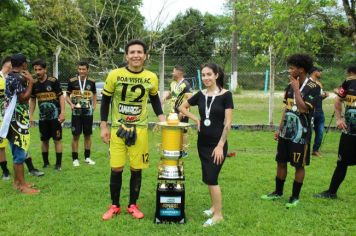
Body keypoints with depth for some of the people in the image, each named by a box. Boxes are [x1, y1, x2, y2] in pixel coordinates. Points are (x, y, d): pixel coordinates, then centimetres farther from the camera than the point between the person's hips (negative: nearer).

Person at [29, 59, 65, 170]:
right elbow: (32, 100, 13)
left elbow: (61, 96, -7)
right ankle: (45, 162, 23)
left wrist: (62, 112, -14)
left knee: (57, 140, 0)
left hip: (55, 116, -4)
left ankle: (58, 164, 8)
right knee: (44, 140, 11)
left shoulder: (53, 81, -9)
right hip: (43, 117, 4)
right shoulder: (34, 84, 4)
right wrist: (30, 115, 8)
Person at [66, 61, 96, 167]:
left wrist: (94, 105, 1)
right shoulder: (72, 81, -1)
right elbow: (67, 95, 5)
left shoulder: (91, 82, 4)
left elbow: (94, 95, 16)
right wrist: (71, 104, -14)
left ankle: (87, 157, 21)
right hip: (76, 111, -2)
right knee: (76, 135, 0)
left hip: (88, 111, 2)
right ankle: (75, 159, 9)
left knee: (88, 134, 9)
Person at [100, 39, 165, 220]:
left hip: (140, 129, 1)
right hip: (117, 128, -1)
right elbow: (105, 101, 1)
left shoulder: (151, 78, -2)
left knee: (136, 169, 6)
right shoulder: (114, 75, -8)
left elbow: (154, 99, 15)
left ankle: (133, 205, 24)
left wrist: (161, 117, 0)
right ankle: (115, 206, 21)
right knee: (116, 169, 2)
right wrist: (103, 127, -2)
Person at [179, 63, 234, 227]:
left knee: (211, 178, -7)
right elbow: (182, 107, 16)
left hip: (217, 143, -5)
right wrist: (196, 119, 3)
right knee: (208, 178, 14)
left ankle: (218, 214, 8)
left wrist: (220, 145, -16)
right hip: (202, 142, 6)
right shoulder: (200, 95, 3)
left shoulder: (225, 95, -11)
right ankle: (214, 207, 31)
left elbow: (228, 123, -13)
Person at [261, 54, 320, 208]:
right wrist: (279, 129, 13)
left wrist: (296, 89, -18)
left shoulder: (313, 87, -13)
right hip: (286, 132, 7)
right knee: (281, 162, 13)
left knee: (299, 165, 5)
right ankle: (278, 192, 28)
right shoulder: (290, 86, 7)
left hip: (300, 133, -6)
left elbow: (303, 108, -25)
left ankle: (295, 197, 18)